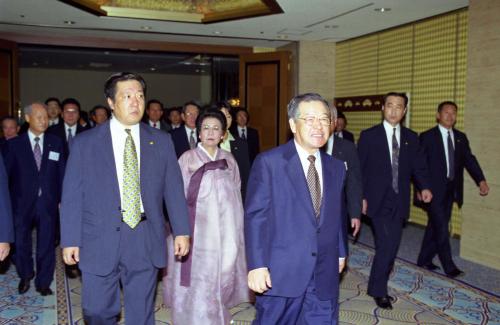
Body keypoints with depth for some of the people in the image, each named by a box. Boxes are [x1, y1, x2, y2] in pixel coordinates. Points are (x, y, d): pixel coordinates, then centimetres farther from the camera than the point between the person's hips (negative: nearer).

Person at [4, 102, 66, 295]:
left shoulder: (56, 143, 4)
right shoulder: (14, 144, 0)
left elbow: (61, 173, 4)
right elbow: (7, 174, 1)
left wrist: (62, 199, 0)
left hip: (48, 202, 0)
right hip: (22, 202, 0)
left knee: (46, 244, 8)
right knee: (21, 243, 12)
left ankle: (43, 282, 24)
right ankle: (25, 276, 37)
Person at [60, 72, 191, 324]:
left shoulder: (161, 141, 4)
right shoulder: (85, 143, 0)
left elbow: (173, 188, 5)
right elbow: (72, 196, 0)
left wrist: (182, 230, 2)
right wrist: (70, 240, -3)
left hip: (145, 243, 1)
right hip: (100, 242, -1)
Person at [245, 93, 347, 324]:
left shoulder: (336, 167, 9)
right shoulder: (269, 162, -8)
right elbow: (255, 216, -10)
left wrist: (340, 252, 18)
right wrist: (257, 265, -14)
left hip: (324, 275, 5)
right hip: (280, 272, -4)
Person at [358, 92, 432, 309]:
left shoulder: (411, 138, 9)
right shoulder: (369, 136, -2)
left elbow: (418, 166, 9)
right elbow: (360, 169, -2)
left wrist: (424, 187, -9)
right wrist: (361, 197, -7)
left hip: (399, 202, 5)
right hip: (378, 200, -4)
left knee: (389, 246, 12)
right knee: (388, 245, -13)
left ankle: (378, 287, 33)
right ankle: (379, 290, 5)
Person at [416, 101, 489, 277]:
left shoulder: (461, 137, 10)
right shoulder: (427, 137, -5)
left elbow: (469, 160, 1)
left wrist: (481, 180, -13)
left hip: (450, 189, 5)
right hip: (434, 189, -5)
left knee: (435, 225, 12)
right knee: (442, 228, -6)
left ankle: (424, 260, 23)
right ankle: (449, 266, 3)